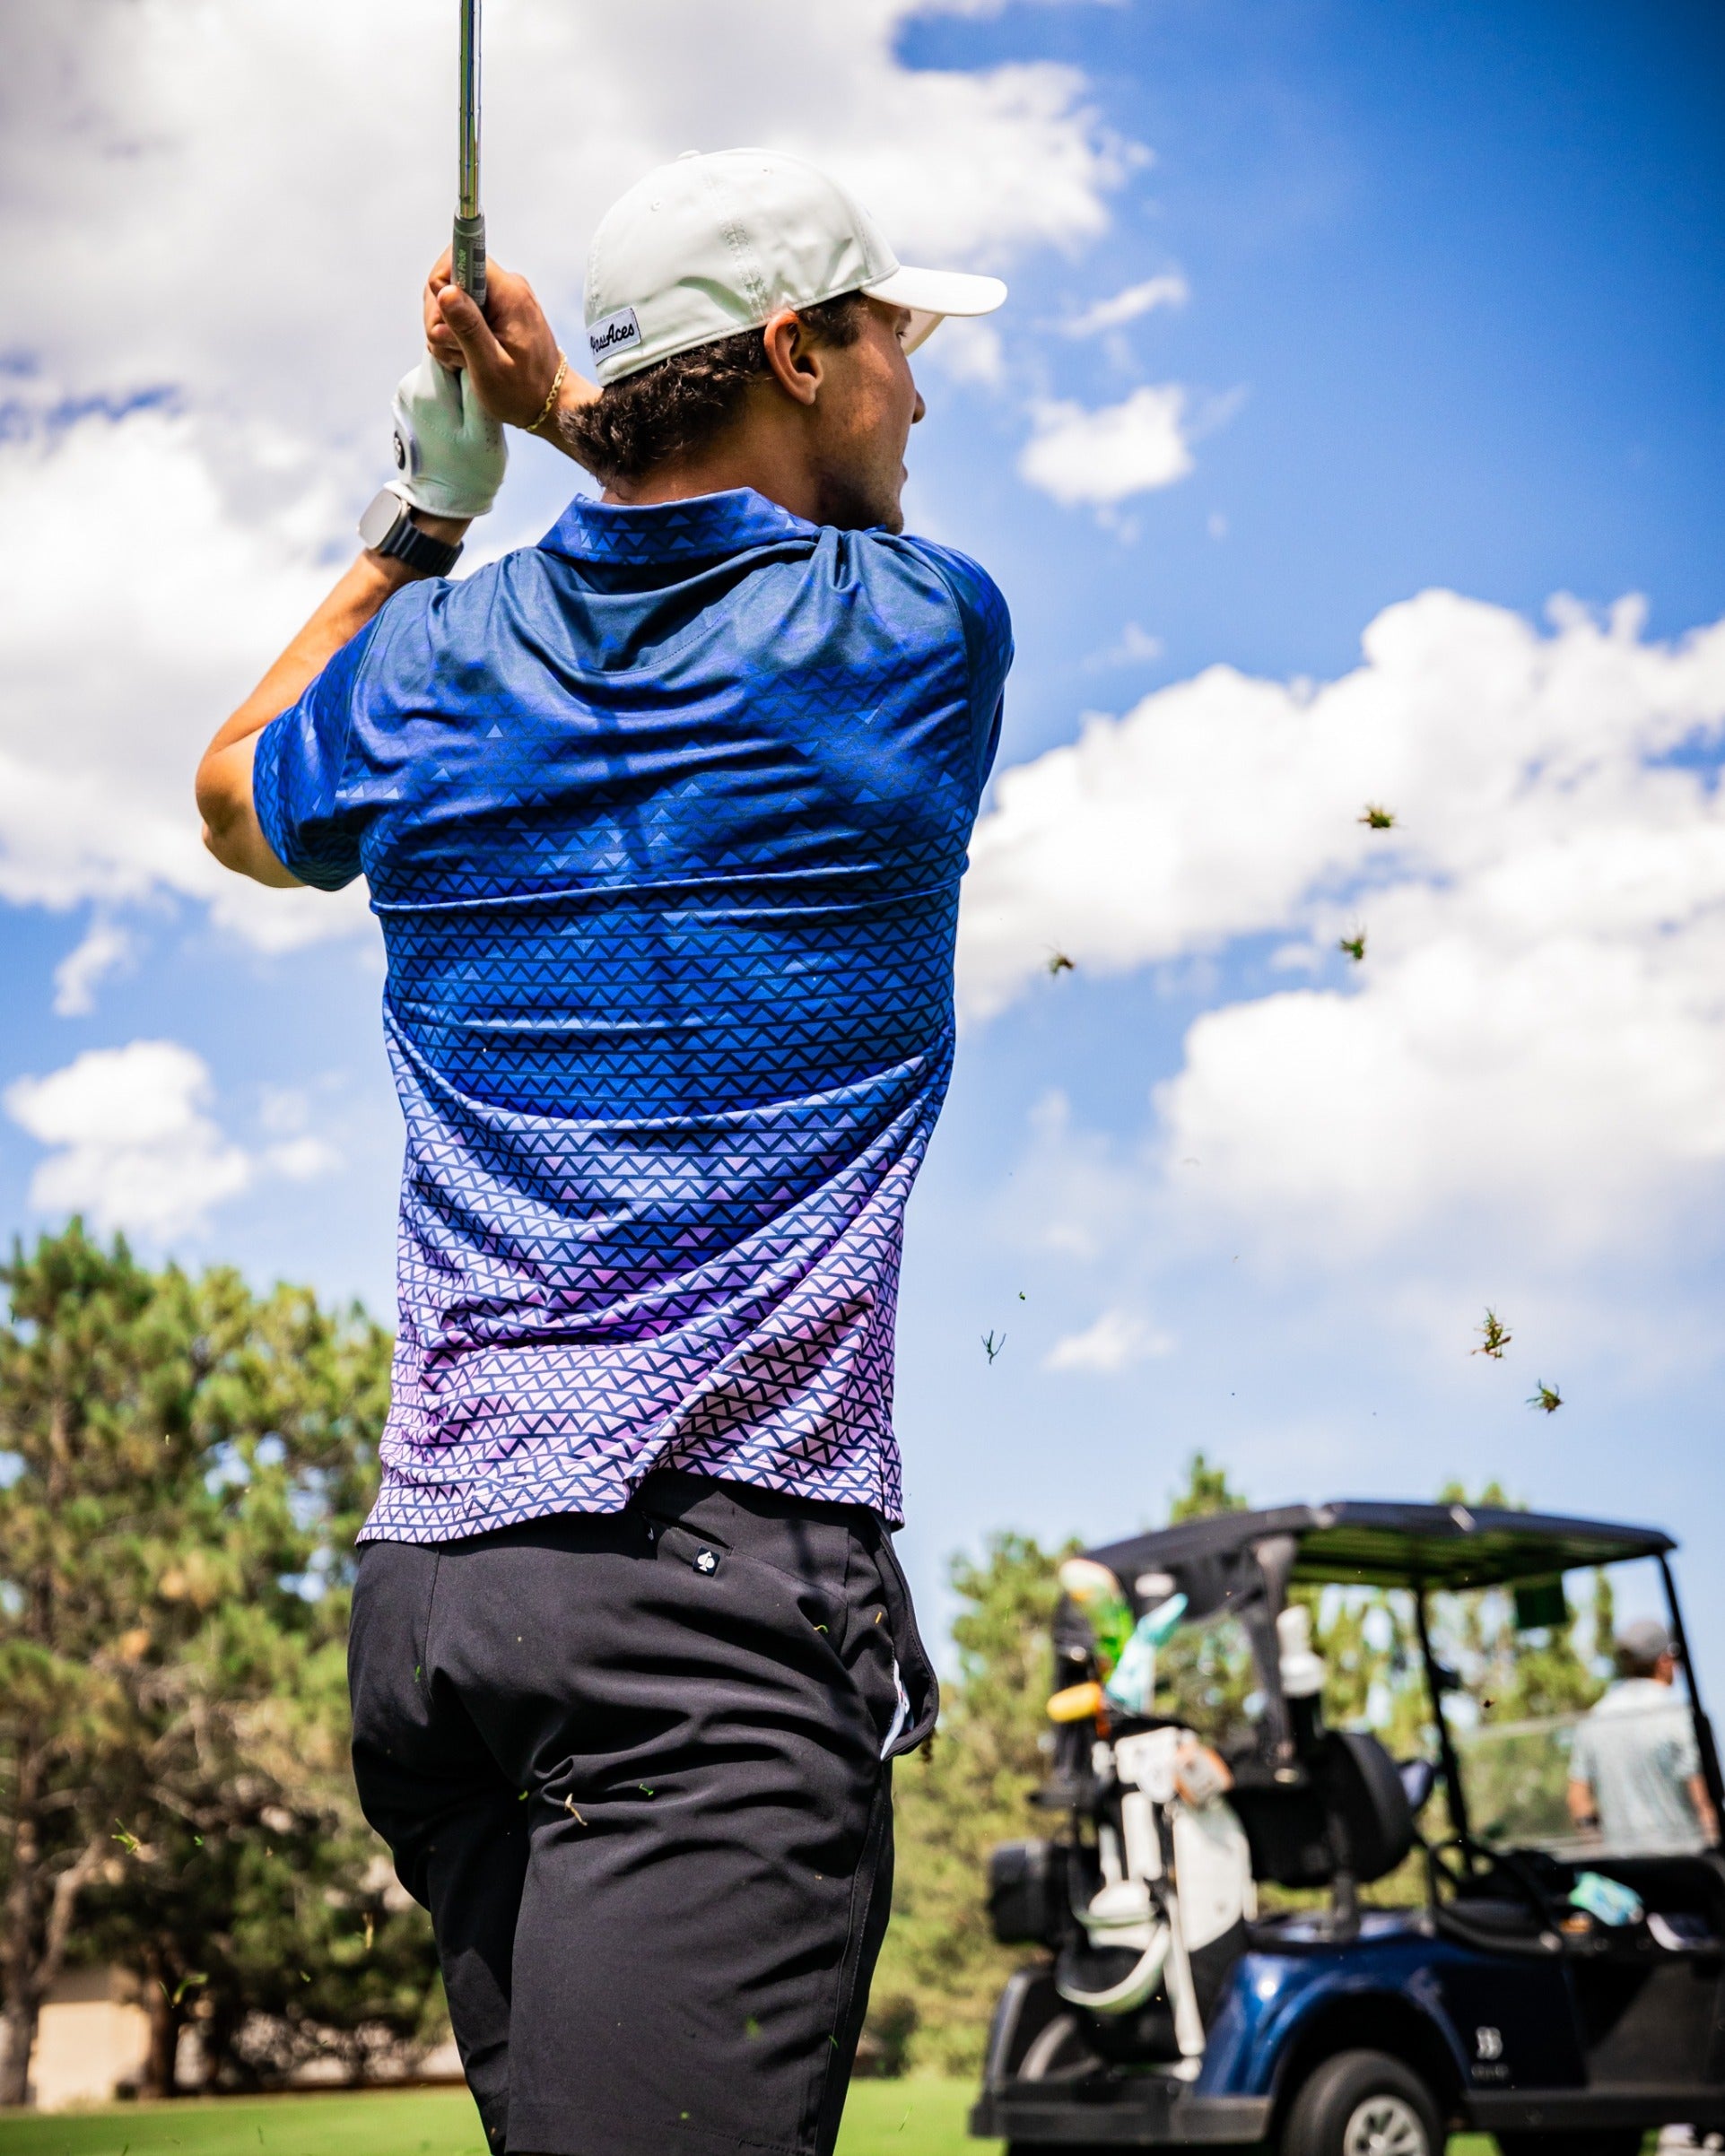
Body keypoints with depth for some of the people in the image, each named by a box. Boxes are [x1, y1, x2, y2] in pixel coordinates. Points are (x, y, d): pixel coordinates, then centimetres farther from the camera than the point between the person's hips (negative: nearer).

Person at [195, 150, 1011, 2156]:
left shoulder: (435, 657, 10)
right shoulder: (922, 630, -1)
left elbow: (240, 806, 34)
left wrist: (417, 512, 37)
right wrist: (566, 405, 29)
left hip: (430, 1574, 6)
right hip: (721, 1570, -6)